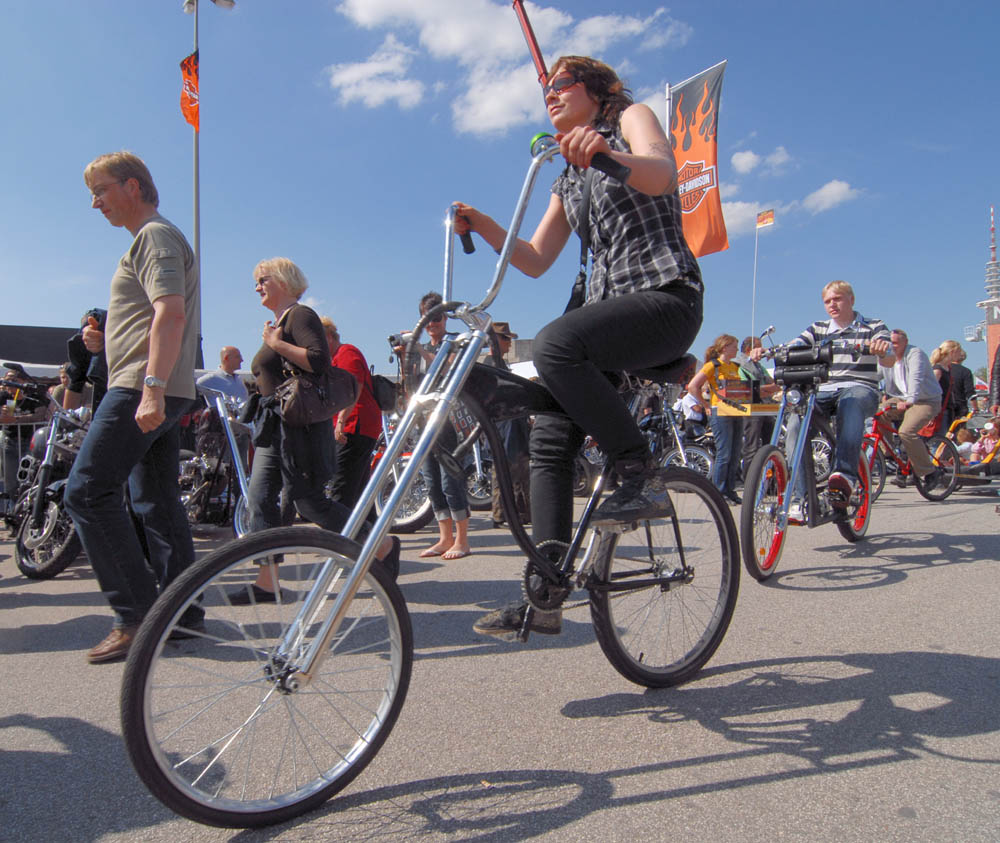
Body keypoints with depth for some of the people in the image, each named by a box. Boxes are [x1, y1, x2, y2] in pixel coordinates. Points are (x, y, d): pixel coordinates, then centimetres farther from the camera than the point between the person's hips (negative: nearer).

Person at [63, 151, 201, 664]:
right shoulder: (153, 240, 27)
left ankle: (137, 615, -11)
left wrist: (151, 386, -28)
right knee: (156, 501, 10)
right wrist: (106, 340, 16)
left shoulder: (155, 235, -5)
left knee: (87, 492, -11)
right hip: (160, 395, 10)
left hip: (140, 390, -10)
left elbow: (171, 313, -21)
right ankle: (181, 612, 14)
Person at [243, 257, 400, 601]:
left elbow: (320, 359, -23)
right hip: (273, 425, 10)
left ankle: (383, 545, 4)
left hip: (299, 424, -10)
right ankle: (267, 583, 6)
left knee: (308, 501, -9)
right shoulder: (276, 323, 22)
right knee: (260, 499, 3)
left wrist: (277, 344, -16)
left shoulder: (300, 315, -7)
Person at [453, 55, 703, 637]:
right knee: (550, 438, -7)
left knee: (556, 343, -35)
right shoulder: (568, 182, 26)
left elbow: (662, 172, -16)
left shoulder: (631, 116, 7)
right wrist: (482, 225, 3)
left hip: (666, 298, -7)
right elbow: (536, 260, 18)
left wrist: (606, 152, -36)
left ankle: (644, 477, -23)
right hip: (608, 307, 7)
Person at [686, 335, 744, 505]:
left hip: (736, 413, 7)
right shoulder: (713, 365, -4)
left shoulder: (736, 367, 16)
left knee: (735, 454, 8)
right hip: (720, 413, -7)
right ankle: (718, 492, 1)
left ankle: (730, 490, 17)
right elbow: (692, 386, -11)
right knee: (723, 454, -7)